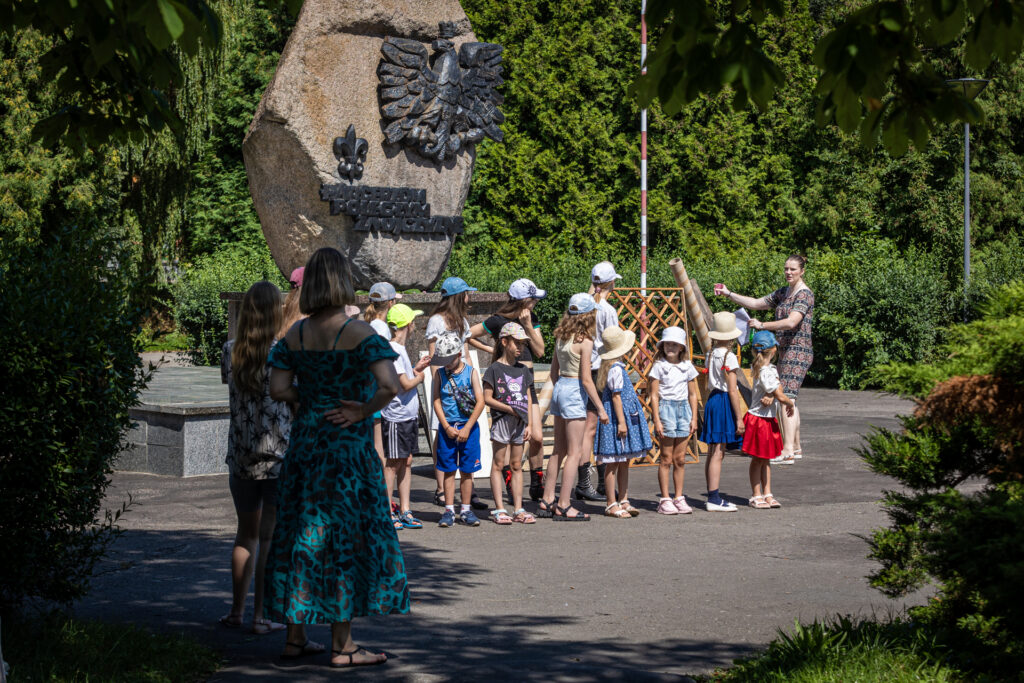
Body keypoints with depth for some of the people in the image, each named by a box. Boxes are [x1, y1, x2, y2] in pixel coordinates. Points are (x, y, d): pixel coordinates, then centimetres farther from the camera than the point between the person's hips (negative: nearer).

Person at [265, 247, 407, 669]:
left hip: (305, 440, 5)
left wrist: (312, 400, 11)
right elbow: (390, 385, -24)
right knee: (346, 537, 2)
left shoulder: (295, 335, 2)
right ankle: (342, 645, 5)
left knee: (303, 530, 12)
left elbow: (278, 389, -1)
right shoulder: (360, 334, -13)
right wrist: (364, 410, -10)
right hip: (348, 445, -5)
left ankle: (295, 637, 18)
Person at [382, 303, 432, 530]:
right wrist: (419, 376, -1)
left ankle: (405, 511, 14)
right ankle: (387, 513, 4)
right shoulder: (392, 350, -16)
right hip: (396, 416, -9)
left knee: (406, 462, 10)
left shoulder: (400, 349, 14)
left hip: (409, 415, 9)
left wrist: (416, 368, 9)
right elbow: (406, 384, -18)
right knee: (393, 463, -3)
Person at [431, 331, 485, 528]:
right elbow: (436, 401, 1)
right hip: (447, 428, 1)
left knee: (467, 471, 4)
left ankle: (466, 510, 12)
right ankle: (449, 510, 8)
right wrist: (447, 427, -8)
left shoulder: (471, 372, -2)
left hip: (468, 427, -1)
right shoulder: (440, 373, 3)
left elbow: (480, 402, -6)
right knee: (448, 470, 3)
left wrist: (467, 428, -10)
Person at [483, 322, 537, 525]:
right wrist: (509, 409, -15)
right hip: (501, 420, -5)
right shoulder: (495, 369, -5)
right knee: (498, 464, -1)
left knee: (516, 465, 8)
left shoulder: (523, 370, 12)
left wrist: (529, 424, 4)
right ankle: (499, 509, 1)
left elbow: (528, 398, 12)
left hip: (520, 422, 5)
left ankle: (518, 509, 9)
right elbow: (487, 398, -8)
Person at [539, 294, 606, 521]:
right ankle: (563, 506, -2)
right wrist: (600, 408, -10)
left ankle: (547, 501, 19)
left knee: (559, 450, 16)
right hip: (575, 392, -8)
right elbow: (586, 380, -15)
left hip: (560, 389, 8)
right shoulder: (584, 341, -14)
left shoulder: (561, 337, 8)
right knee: (575, 453, -2)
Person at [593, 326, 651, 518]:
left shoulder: (609, 367, 14)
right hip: (616, 418, -10)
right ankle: (611, 504, -1)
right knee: (614, 463, -5)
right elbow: (616, 396, -18)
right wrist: (621, 422, -19)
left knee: (624, 462, 13)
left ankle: (623, 500, 17)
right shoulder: (616, 369, -15)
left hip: (623, 417, 10)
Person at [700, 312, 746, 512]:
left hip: (712, 400, 8)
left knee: (712, 453, 11)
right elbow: (732, 390, -15)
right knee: (718, 454, -7)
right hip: (724, 402, -8)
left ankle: (713, 497, 16)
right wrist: (739, 419, -12)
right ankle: (714, 499, -7)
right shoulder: (729, 357, -13)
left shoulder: (711, 355, 10)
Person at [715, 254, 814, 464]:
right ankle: (796, 447, 22)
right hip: (785, 351, 10)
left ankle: (788, 452, -24)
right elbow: (756, 303, 21)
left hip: (798, 352, -10)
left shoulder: (804, 294, -12)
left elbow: (791, 322, -25)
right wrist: (728, 294, 15)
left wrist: (763, 325, -22)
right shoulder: (783, 293, 17)